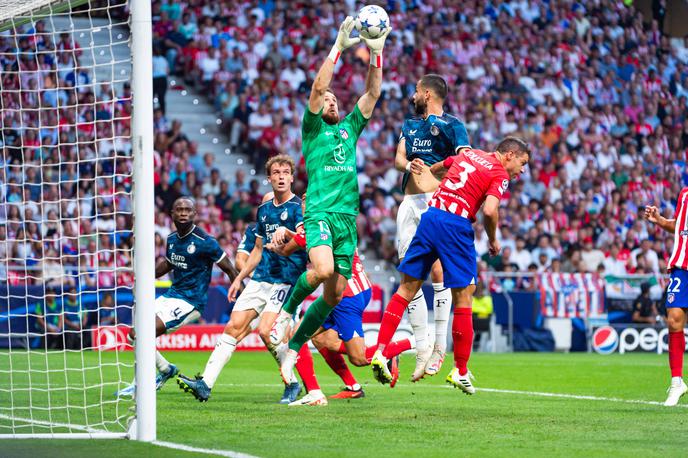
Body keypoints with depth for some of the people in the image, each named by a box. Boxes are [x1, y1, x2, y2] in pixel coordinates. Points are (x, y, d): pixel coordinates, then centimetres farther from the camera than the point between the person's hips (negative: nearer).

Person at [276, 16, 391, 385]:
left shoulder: (350, 129, 22)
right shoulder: (312, 130, 8)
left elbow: (371, 94, 15)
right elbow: (317, 87, -5)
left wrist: (377, 53, 5)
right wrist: (338, 47, -9)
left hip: (348, 217, 5)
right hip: (321, 213, -5)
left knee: (334, 294, 2)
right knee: (323, 270, -30)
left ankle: (294, 347, 14)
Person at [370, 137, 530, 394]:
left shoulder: (467, 154, 20)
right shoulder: (500, 175, 0)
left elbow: (433, 169, 35)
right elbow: (490, 210, -16)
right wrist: (493, 240, 2)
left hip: (430, 216, 6)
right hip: (456, 226, -6)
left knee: (407, 288, 10)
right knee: (463, 297, 4)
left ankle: (380, 353, 2)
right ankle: (460, 372, 8)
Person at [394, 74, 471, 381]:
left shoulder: (452, 126, 1)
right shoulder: (409, 125, 21)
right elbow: (398, 159, 8)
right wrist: (409, 165, -14)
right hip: (410, 202, 6)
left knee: (438, 268, -16)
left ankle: (440, 346, -11)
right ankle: (421, 348, 5)